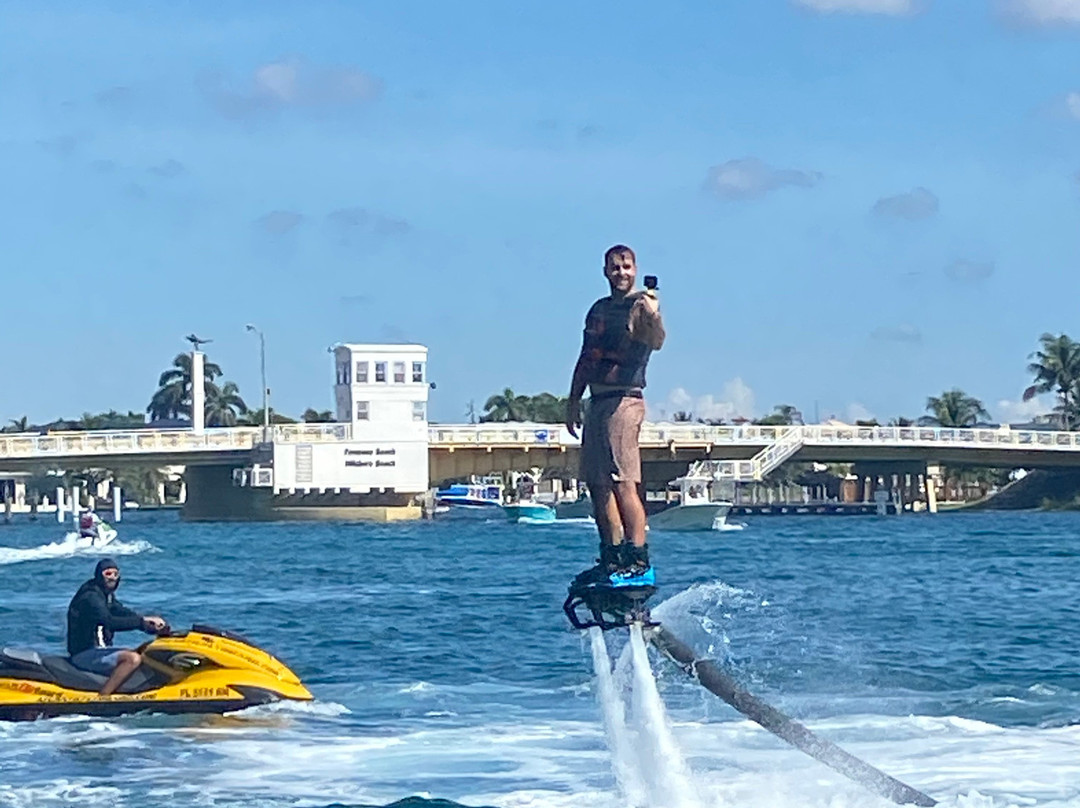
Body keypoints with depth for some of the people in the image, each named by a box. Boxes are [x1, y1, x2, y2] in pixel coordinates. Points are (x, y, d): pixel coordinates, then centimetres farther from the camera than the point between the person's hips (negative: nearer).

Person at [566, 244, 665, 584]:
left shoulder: (641, 307, -5)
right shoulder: (599, 310, 19)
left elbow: (656, 342, -26)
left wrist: (652, 317, -46)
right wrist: (573, 400, 21)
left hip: (624, 400, -8)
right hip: (597, 401, 8)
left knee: (623, 482, -15)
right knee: (598, 482, 8)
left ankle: (638, 559, -17)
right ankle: (612, 556, 13)